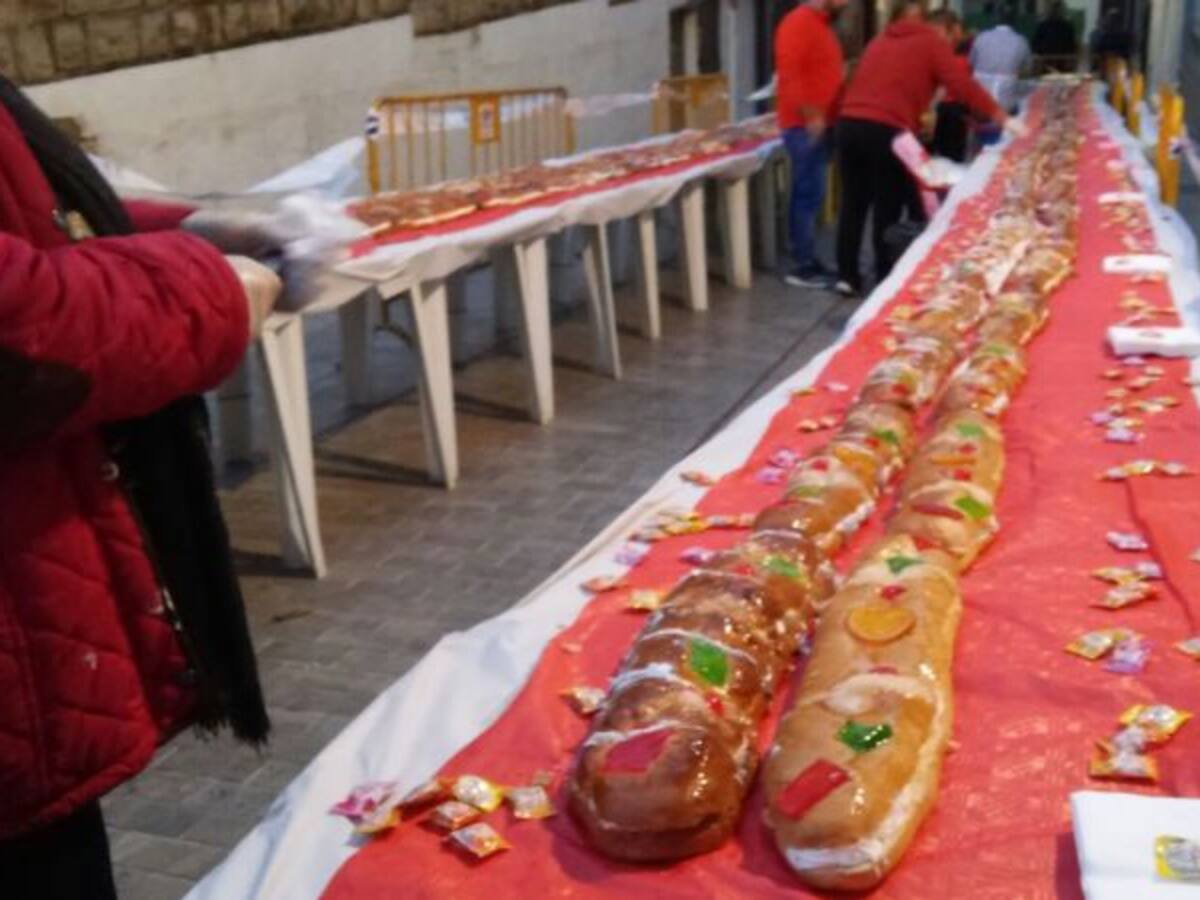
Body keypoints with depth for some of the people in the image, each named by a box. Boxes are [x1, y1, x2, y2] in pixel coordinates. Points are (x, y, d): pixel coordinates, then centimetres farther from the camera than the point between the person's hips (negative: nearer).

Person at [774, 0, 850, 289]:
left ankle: (806, 260, 17)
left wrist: (828, 115, 16)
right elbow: (788, 74, -21)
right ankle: (803, 266, -4)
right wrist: (810, 114, -22)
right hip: (804, 125, -10)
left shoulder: (823, 24, 18)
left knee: (810, 194, 12)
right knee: (808, 194, -8)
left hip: (820, 123, 10)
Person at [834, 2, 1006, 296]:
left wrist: (916, 119, 34)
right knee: (887, 210, 4)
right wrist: (999, 116, -2)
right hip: (886, 131, -6)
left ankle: (847, 275, 15)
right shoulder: (933, 43, 7)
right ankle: (886, 280, 11)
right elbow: (963, 85, -4)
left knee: (853, 203, 13)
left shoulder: (881, 40, 27)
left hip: (849, 123, 6)